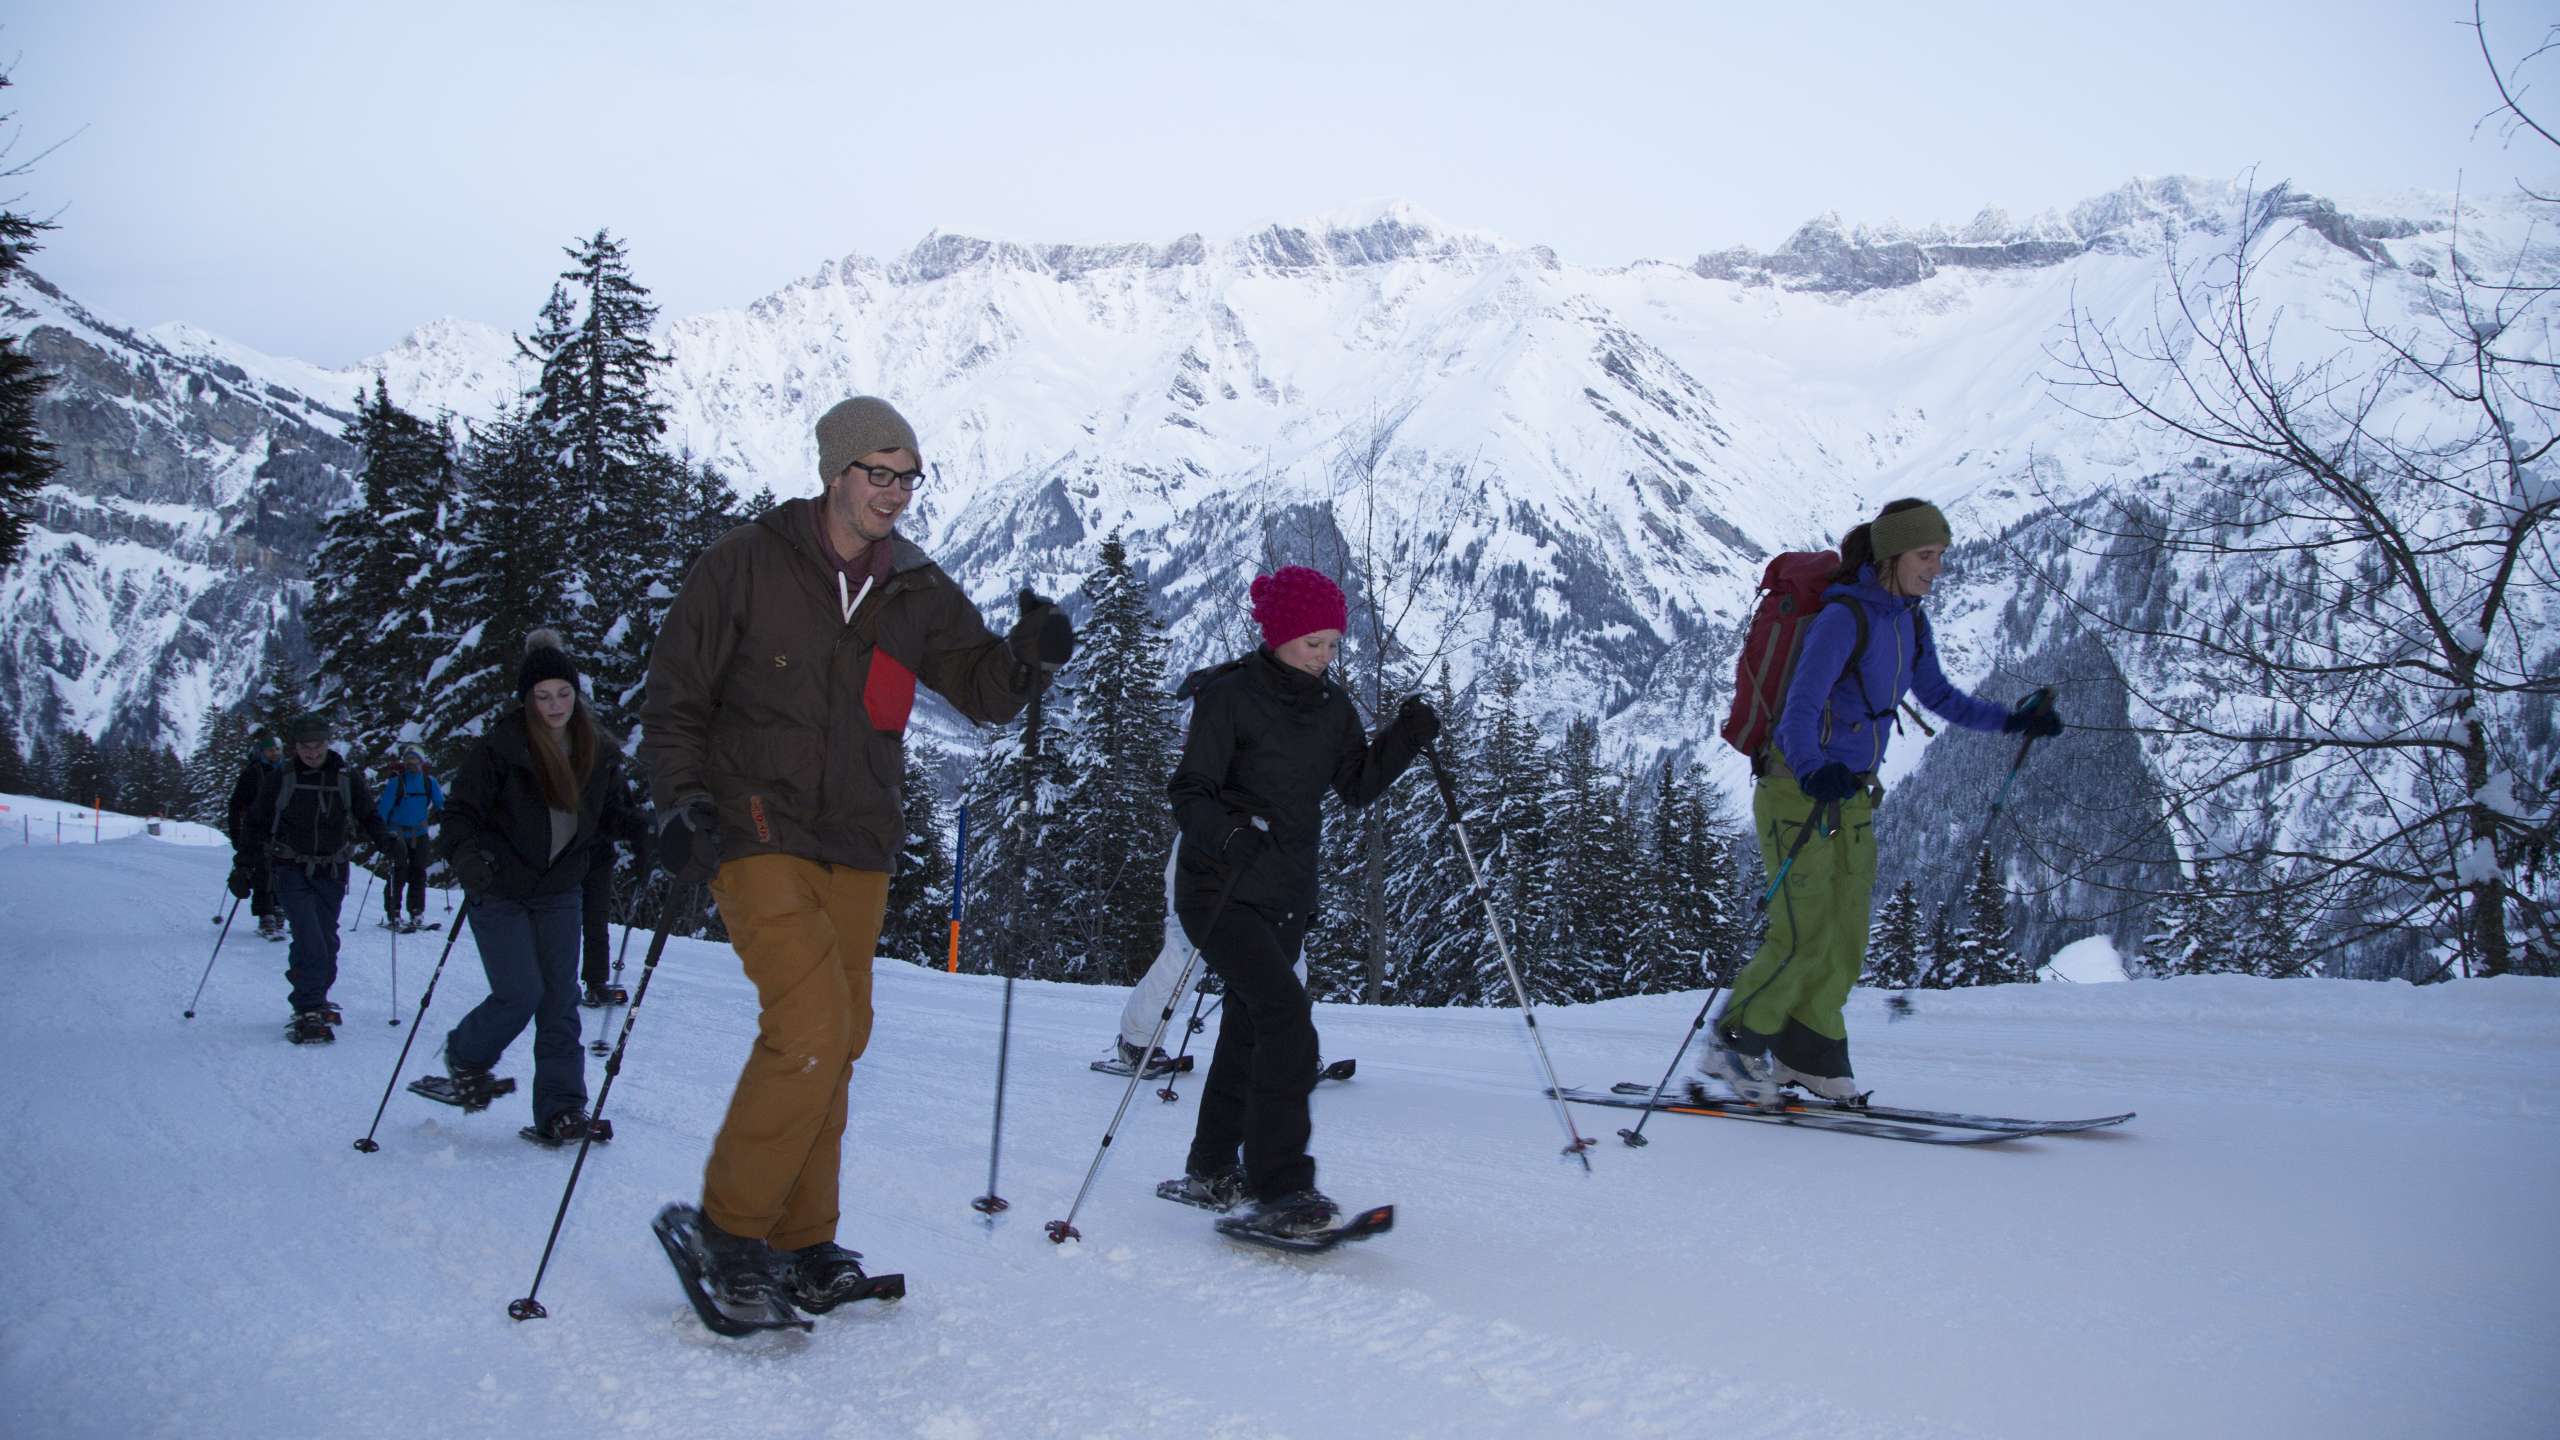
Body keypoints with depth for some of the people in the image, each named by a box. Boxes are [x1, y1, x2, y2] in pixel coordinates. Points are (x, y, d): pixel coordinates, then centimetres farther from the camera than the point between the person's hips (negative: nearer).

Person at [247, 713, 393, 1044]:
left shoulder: (347, 777, 2)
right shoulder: (280, 778, -1)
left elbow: (368, 816, 11)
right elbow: (256, 823, 8)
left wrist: (387, 842, -7)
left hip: (332, 873, 2)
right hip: (291, 870, -2)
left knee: (327, 942, 7)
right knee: (309, 940, -16)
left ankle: (315, 1002, 24)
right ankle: (309, 1014, -14)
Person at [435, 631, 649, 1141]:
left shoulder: (597, 750, 2)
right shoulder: (501, 746, -13)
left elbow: (609, 813, 12)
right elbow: (461, 810, -11)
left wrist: (646, 828, -8)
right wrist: (464, 853, -30)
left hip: (560, 892, 4)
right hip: (501, 890, -4)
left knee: (561, 999, 1)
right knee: (521, 993, -9)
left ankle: (560, 1109, 6)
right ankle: (465, 1058, 22)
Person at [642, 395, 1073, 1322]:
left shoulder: (917, 592, 9)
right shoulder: (745, 565, -4)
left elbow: (982, 691, 9)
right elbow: (674, 699, -1)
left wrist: (1030, 655, -12)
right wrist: (680, 799, -15)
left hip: (859, 848, 5)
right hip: (758, 835, -5)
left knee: (838, 1044, 9)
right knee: (812, 1029, -17)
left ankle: (800, 1243, 23)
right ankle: (728, 1227, 1)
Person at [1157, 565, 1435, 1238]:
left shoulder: (1331, 705, 8)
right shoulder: (1230, 697, -11)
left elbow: (1357, 785, 11)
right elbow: (1189, 792, -14)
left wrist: (1405, 737, -4)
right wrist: (1227, 834, -33)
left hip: (1288, 894, 7)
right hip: (1221, 890, -7)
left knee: (1250, 1028, 15)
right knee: (1286, 1016, -20)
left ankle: (1211, 1170, 30)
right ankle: (1281, 1189, -17)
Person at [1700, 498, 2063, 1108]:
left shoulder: (1908, 622, 7)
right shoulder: (1843, 617, -18)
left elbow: (1938, 695, 23)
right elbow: (1800, 706, -29)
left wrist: (2009, 721, 13)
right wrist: (1813, 771, -47)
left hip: (1853, 795, 8)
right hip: (1798, 790, -8)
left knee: (1846, 943, 8)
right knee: (1805, 937, -8)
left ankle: (1807, 1056, 20)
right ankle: (1734, 1044, 9)